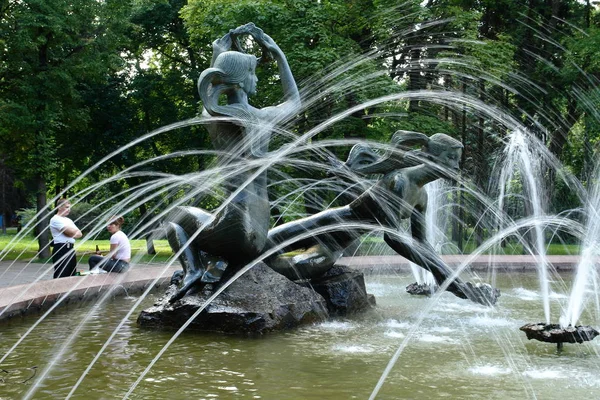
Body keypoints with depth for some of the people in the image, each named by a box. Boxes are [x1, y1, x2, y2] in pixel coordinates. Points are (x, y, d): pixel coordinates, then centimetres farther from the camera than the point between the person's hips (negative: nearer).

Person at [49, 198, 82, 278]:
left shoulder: (68, 220, 21)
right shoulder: (55, 219, -6)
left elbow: (79, 234, 12)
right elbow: (70, 231, -16)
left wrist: (72, 233, -7)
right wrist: (75, 231, 6)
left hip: (71, 249, 9)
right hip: (61, 249, -9)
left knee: (72, 275, 9)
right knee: (61, 276, -10)